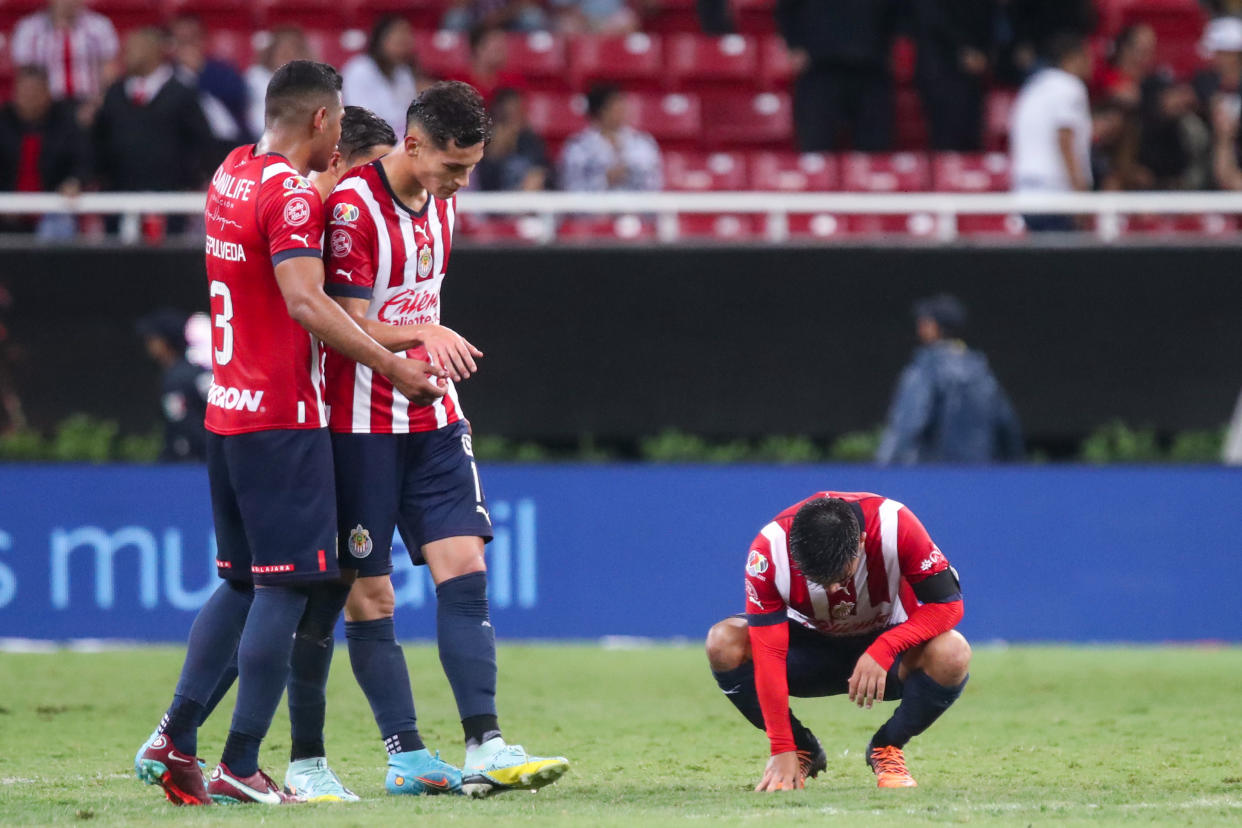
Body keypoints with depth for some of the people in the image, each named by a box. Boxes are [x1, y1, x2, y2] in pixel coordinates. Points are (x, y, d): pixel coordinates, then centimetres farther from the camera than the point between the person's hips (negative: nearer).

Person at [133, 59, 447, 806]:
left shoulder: (232, 172, 12)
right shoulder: (291, 194, -15)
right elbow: (305, 301, -25)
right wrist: (390, 364, -23)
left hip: (226, 410, 9)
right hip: (283, 417, -9)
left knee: (242, 584, 16)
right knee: (287, 588, -5)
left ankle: (176, 738, 11)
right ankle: (240, 766, -6)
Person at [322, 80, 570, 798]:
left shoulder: (442, 203, 9)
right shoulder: (351, 207, -15)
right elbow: (350, 327, -18)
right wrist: (424, 335, -31)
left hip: (433, 418, 7)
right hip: (361, 423, -7)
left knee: (464, 568, -6)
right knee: (369, 592, -1)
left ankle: (485, 748, -11)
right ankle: (406, 758, 4)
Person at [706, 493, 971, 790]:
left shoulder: (895, 525, -31)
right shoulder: (769, 550, -29)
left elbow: (948, 604, -26)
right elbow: (769, 654, -28)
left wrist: (883, 650, -41)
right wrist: (782, 751, -30)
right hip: (810, 643, 1)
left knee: (952, 655, -34)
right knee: (723, 643, -28)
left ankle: (887, 749, -5)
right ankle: (803, 750, -5)